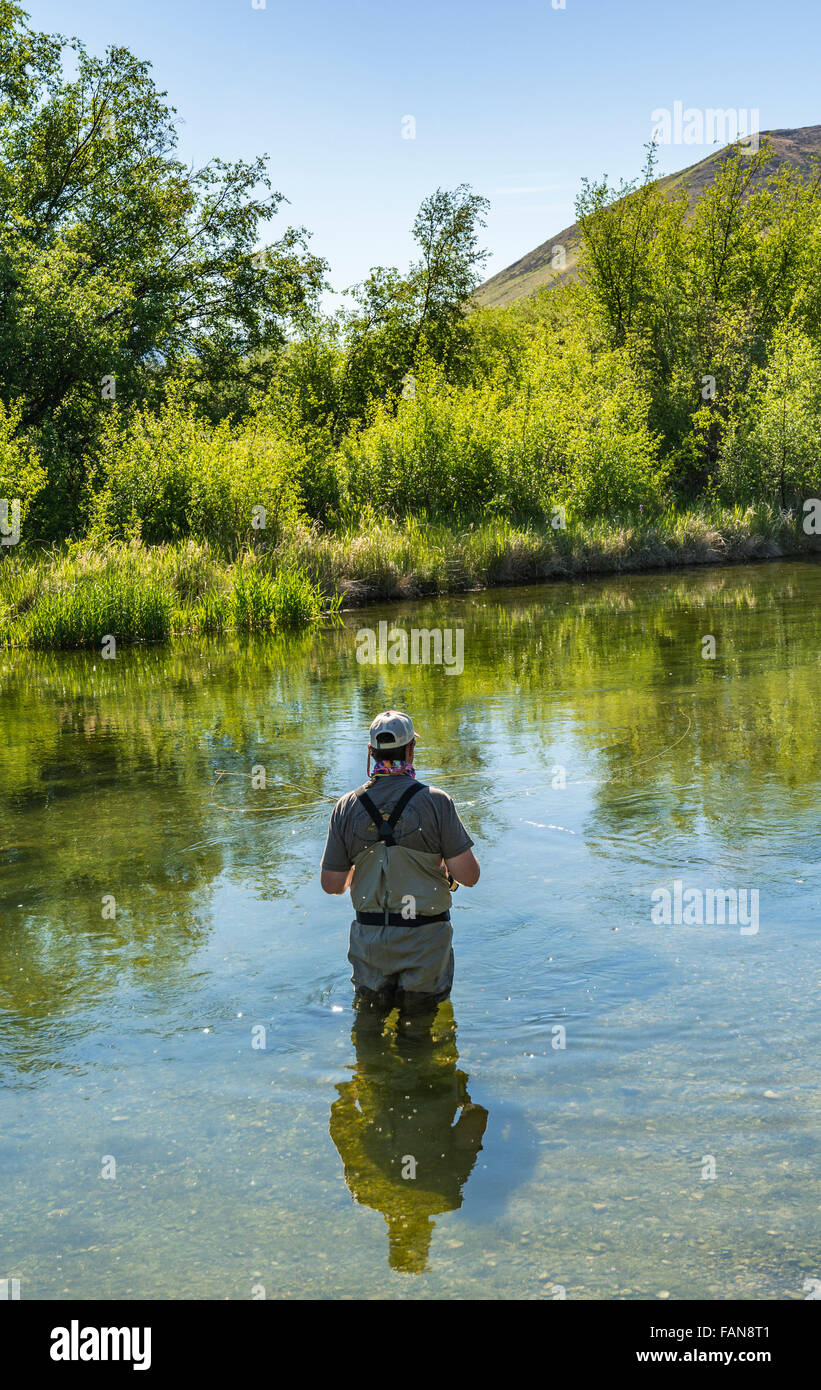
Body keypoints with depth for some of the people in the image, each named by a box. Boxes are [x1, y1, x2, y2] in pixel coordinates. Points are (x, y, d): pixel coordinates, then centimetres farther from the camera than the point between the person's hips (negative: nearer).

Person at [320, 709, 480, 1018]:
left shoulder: (347, 807, -4)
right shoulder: (435, 801, -12)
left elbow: (331, 884, -1)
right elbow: (468, 876, -12)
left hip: (369, 938, 2)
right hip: (424, 939, -2)